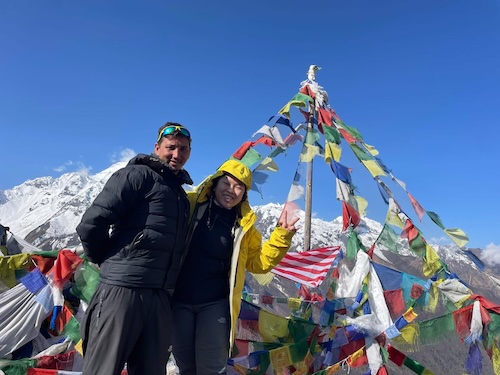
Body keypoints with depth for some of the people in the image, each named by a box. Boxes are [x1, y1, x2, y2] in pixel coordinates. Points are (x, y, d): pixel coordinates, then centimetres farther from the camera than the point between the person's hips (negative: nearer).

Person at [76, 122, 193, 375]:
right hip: (122, 289, -7)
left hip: (161, 298, 7)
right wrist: (108, 262, 1)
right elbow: (92, 223, -12)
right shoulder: (139, 175, -5)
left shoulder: (181, 193, 18)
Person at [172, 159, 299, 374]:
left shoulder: (244, 225, 3)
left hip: (215, 304, 0)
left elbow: (259, 263, 7)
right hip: (179, 300, 0)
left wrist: (282, 236, -4)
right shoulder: (188, 204, -3)